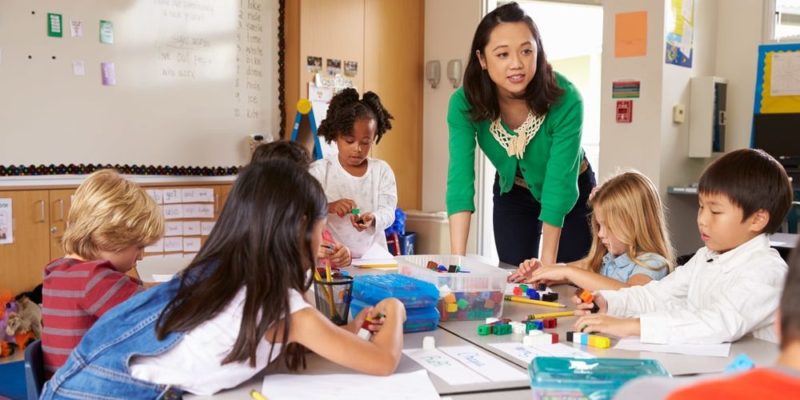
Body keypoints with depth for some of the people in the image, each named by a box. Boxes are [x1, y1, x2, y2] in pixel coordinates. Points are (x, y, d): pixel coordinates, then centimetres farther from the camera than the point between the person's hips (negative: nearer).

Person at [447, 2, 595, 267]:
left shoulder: (565, 99, -32)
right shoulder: (464, 104, -26)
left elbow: (559, 185, -32)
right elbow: (460, 180, -32)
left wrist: (547, 264, -32)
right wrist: (457, 260, -41)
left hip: (572, 193, -2)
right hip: (512, 194, 2)